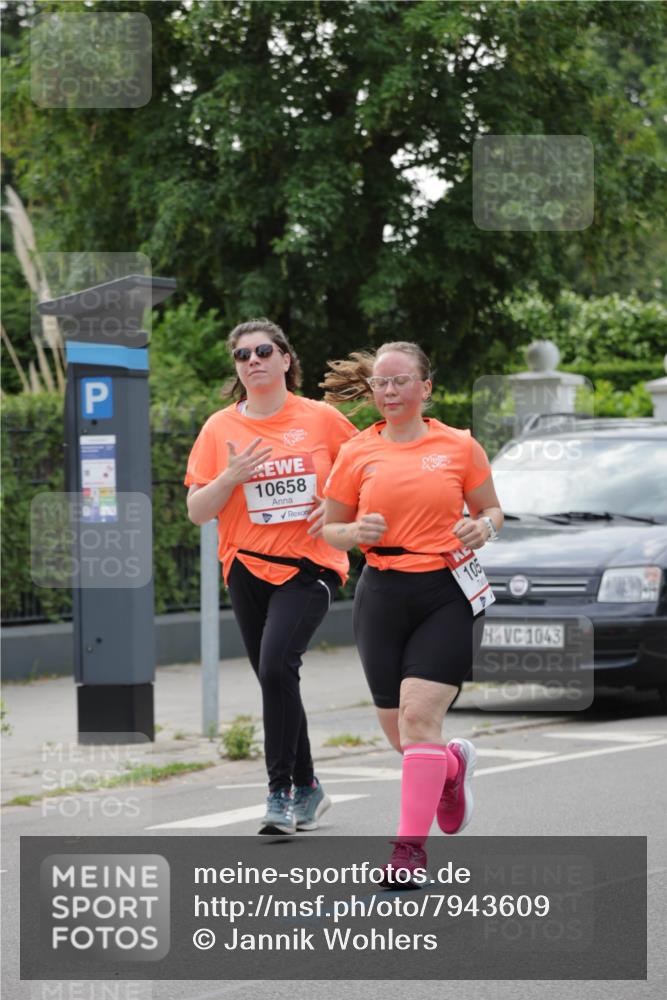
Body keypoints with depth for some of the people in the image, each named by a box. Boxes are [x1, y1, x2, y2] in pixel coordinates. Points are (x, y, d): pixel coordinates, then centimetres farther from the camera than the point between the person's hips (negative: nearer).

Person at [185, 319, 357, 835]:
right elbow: (197, 511, 3)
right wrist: (231, 477, -14)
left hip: (310, 565, -4)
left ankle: (282, 792, -15)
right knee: (274, 677, 9)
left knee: (277, 665, -22)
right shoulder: (220, 429, 5)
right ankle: (307, 789, 26)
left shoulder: (321, 418, 0)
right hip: (248, 569, 4)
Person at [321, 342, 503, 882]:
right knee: (398, 730, 7)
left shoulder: (460, 446, 2)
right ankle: (454, 762, 42)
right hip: (383, 595, 3)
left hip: (446, 593, -3)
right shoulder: (356, 454, 5)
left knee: (420, 715, -15)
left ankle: (411, 845, -10)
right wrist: (356, 533, -11)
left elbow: (492, 510, 13)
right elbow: (330, 528, 11)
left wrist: (483, 526, -10)